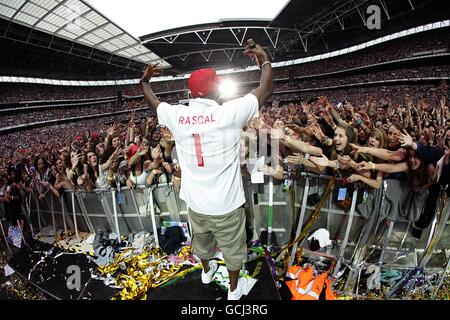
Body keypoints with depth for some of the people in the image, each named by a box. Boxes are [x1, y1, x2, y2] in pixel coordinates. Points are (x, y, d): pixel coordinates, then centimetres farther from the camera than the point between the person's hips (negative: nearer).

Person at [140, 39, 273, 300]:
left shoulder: (177, 115, -7)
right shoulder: (230, 112, -18)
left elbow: (153, 102, 15)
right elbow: (266, 89, -5)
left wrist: (144, 80, 34)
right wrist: (264, 58, 11)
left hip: (195, 203, 5)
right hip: (226, 205, -4)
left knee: (201, 241, 31)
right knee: (232, 248, 21)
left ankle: (207, 270, 60)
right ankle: (234, 288, 44)